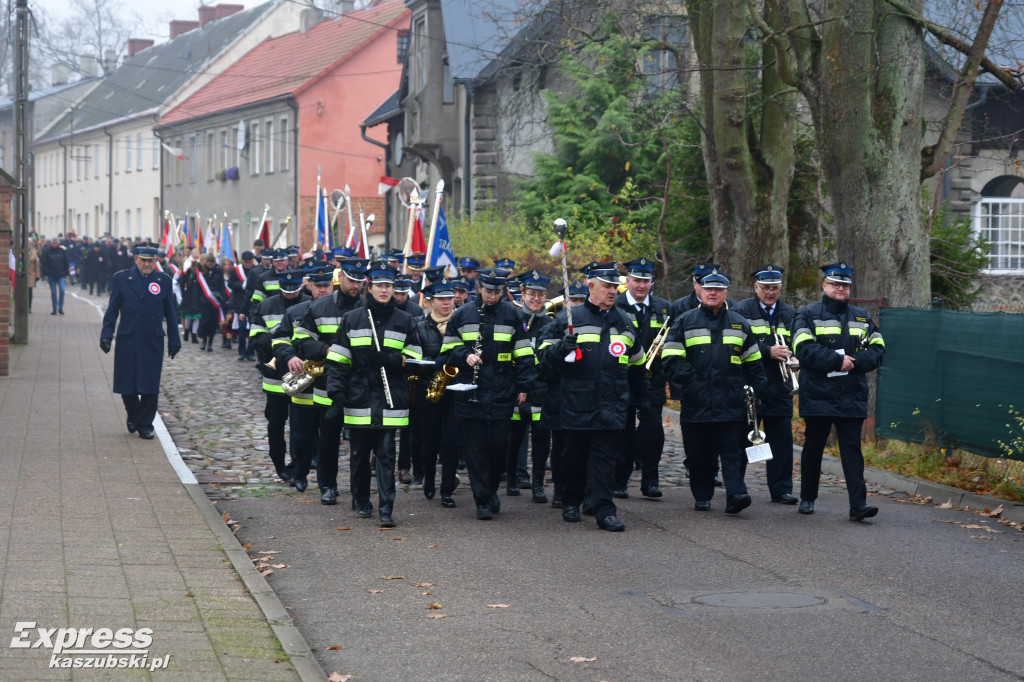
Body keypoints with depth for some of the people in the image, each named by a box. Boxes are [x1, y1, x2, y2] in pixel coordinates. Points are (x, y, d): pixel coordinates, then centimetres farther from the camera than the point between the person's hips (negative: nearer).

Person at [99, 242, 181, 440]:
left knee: (150, 387, -1)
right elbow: (112, 310, 4)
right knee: (126, 385, 2)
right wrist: (106, 334, -5)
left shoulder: (164, 281, 6)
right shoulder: (121, 279, 3)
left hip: (153, 342, 0)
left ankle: (145, 425, 11)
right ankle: (134, 415, 28)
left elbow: (171, 314, 10)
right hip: (127, 341, 0)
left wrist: (174, 341, 8)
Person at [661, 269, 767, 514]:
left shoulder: (739, 324, 14)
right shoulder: (685, 322, 7)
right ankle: (702, 496, 16)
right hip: (697, 403, -1)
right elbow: (671, 358, 1)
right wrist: (691, 381, -9)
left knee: (733, 449, -7)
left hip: (732, 404, 1)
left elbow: (753, 363, 18)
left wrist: (759, 390, 10)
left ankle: (736, 493, -13)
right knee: (700, 453, 5)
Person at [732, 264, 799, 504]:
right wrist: (768, 352, -20)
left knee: (782, 439, 0)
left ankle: (782, 489, 6)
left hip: (780, 387, 3)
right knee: (742, 437, 6)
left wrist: (791, 355, -6)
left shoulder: (789, 313, 14)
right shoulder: (741, 311, 0)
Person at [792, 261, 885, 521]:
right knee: (813, 447, 9)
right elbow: (804, 349, -12)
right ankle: (807, 499, 22)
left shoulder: (862, 317, 14)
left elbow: (877, 350, 8)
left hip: (852, 398, 2)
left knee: (852, 449, -3)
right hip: (817, 395, -2)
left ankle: (858, 504, -9)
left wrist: (855, 361, -11)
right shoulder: (808, 315, 2)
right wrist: (838, 360, -17)